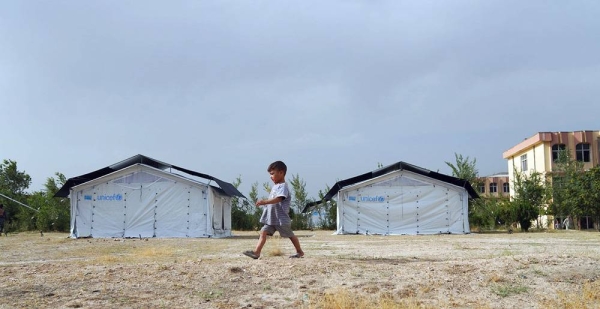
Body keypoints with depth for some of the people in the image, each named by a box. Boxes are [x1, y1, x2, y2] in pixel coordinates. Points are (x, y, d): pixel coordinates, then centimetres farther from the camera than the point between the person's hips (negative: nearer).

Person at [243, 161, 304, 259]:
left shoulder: (283, 186, -15)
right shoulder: (275, 186, 15)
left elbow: (278, 199, -31)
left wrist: (264, 201, -38)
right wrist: (264, 203, 9)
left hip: (281, 218, -8)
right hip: (271, 218, 8)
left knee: (290, 235, 7)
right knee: (263, 232, -7)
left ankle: (300, 252, 24)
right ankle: (256, 252, -14)